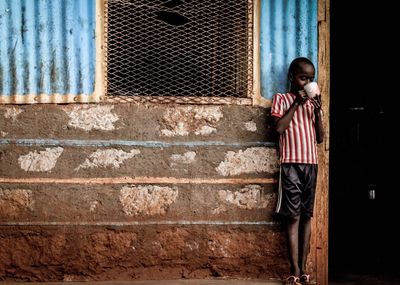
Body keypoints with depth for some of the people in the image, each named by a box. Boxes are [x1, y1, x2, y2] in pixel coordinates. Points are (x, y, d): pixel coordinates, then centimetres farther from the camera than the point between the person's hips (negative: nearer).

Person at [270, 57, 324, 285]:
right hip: (291, 163, -5)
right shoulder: (282, 99, 4)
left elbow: (320, 138, 11)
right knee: (293, 217, -7)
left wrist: (318, 111, -1)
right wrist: (296, 103, -11)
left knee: (307, 216, 4)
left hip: (311, 163, 5)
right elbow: (279, 127, -11)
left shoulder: (313, 103, 16)